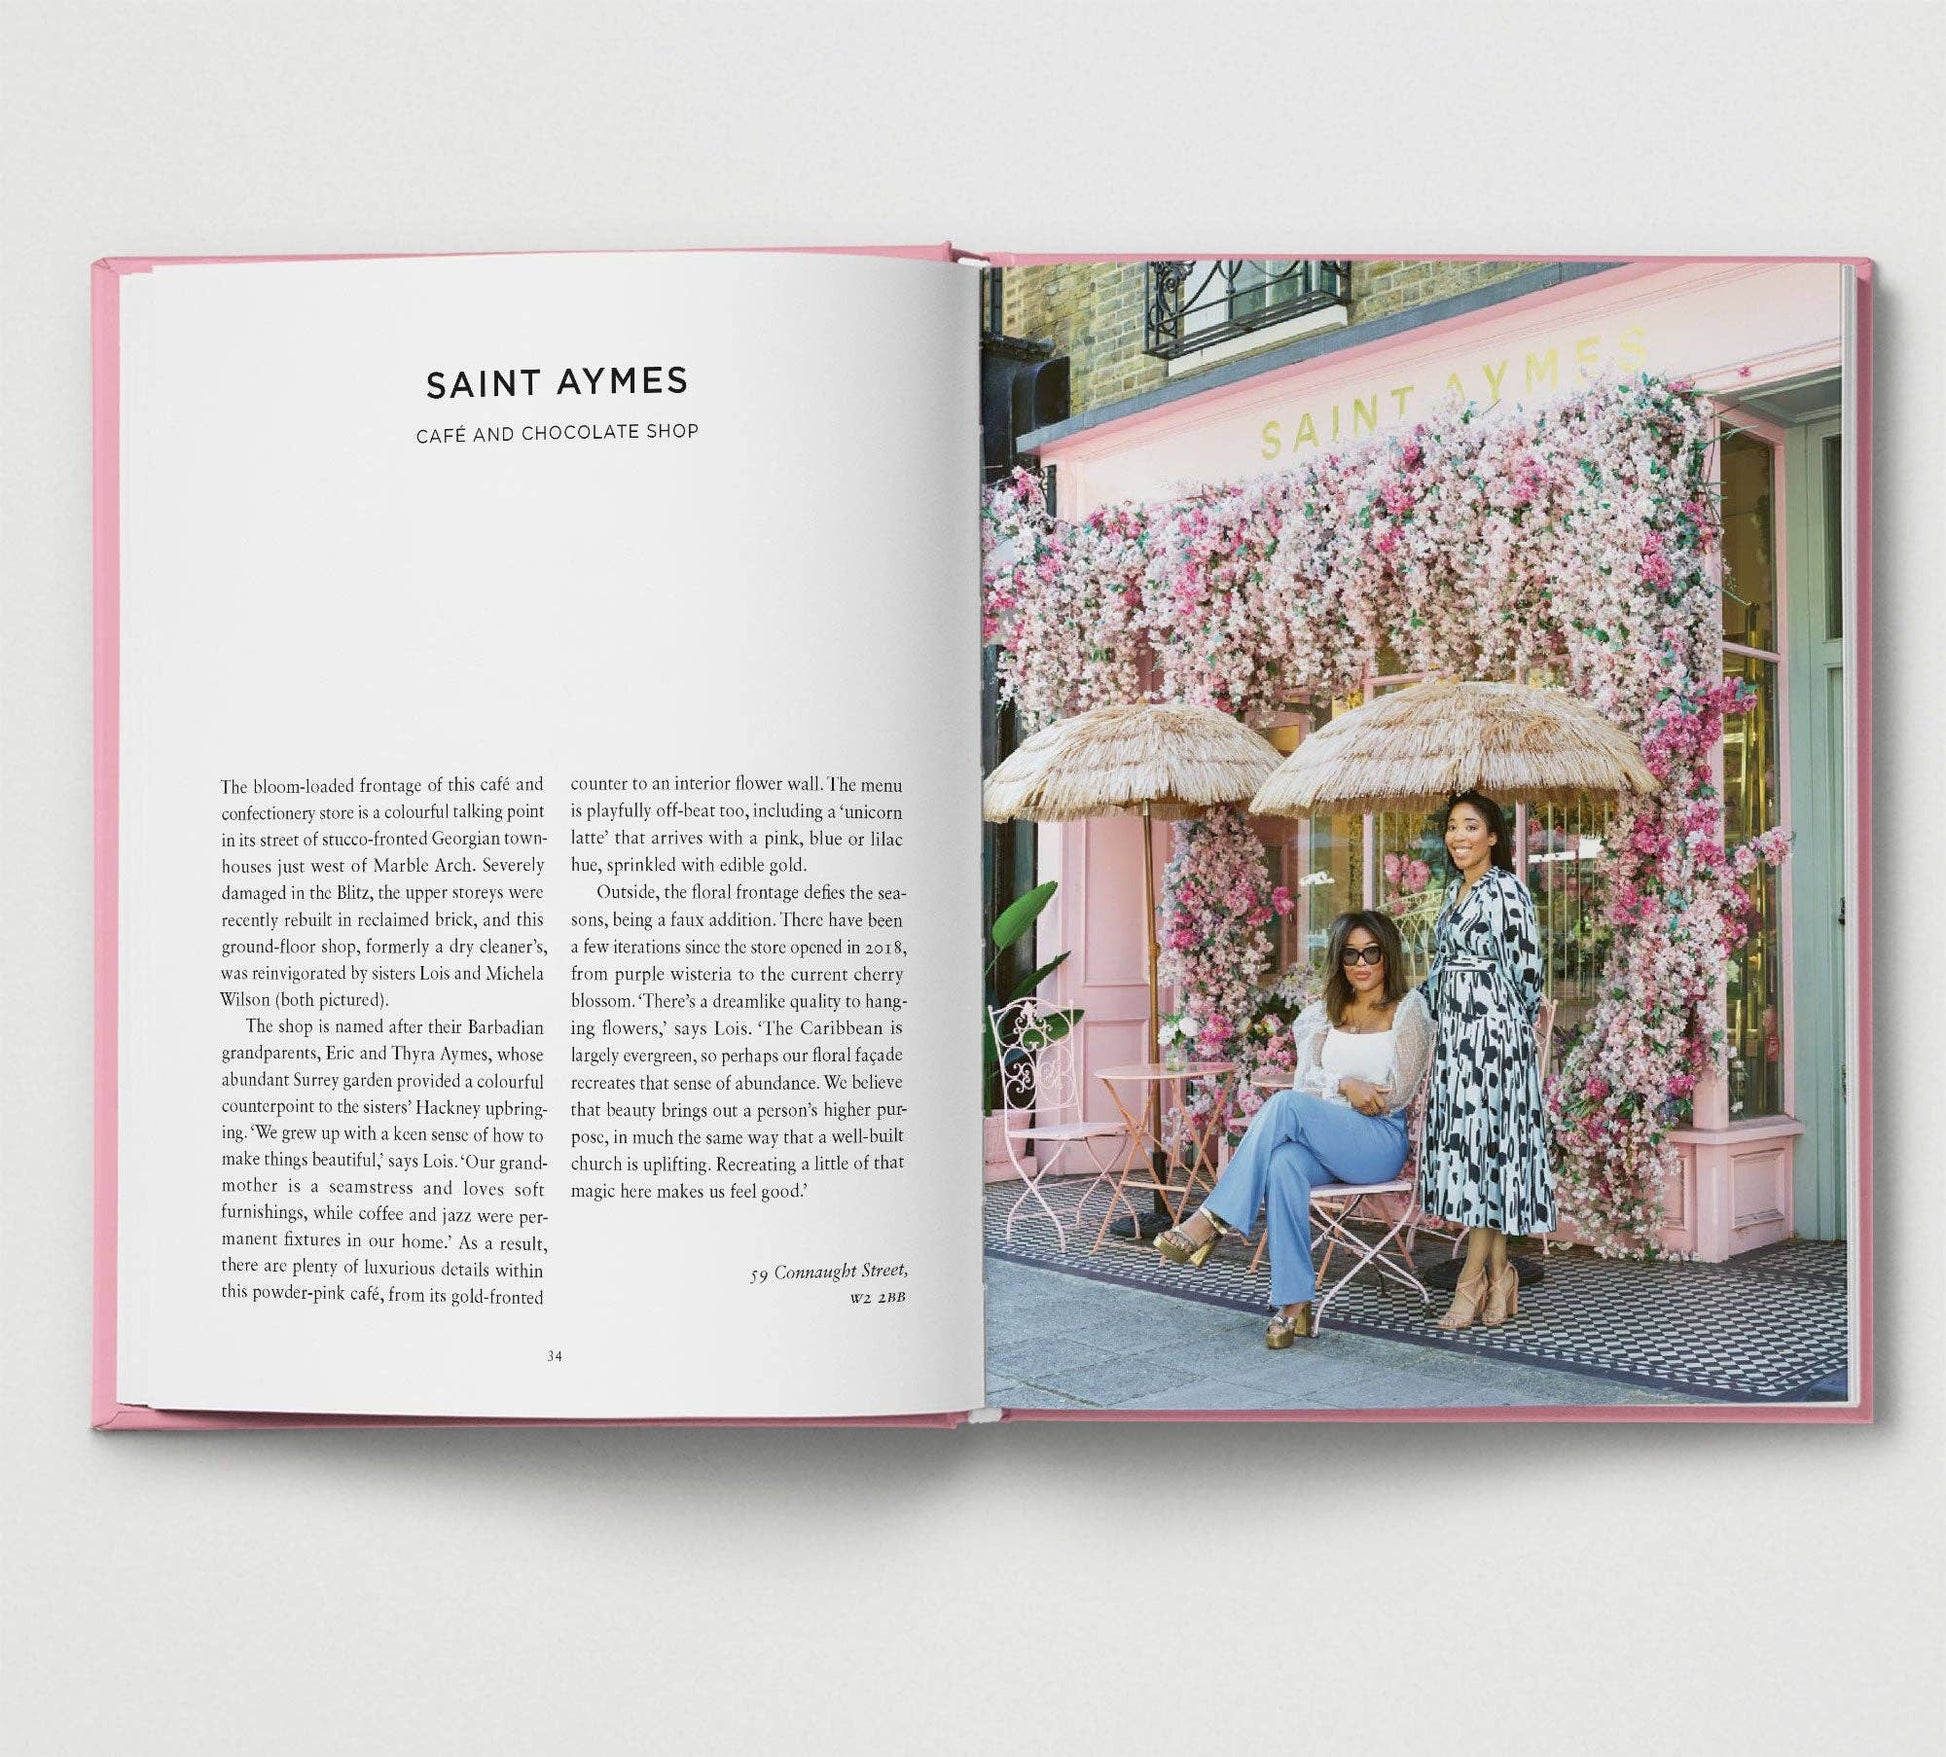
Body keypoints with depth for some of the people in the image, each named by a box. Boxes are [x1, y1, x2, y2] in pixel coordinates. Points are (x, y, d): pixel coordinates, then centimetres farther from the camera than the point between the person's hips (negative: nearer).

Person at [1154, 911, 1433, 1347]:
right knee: (1284, 1163, -35)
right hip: (1322, 1142, 4)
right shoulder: (1326, 1014, 19)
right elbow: (1306, 1078, 7)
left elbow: (1394, 1097, -2)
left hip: (1381, 1141, -4)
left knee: (1288, 1104, -32)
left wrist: (1328, 1087, -3)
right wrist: (1346, 1086, -14)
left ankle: (1212, 1220, -31)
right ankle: (1294, 1305, -36)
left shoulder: (1408, 1011, 5)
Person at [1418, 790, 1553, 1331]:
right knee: (1466, 1148, 6)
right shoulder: (1457, 891, 16)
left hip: (1492, 1035, -9)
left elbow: (1524, 971, -9)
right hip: (1454, 1037, 9)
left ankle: (1473, 1278, -2)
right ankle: (1499, 1275, 12)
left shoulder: (1505, 891, -10)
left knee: (1480, 1145, -7)